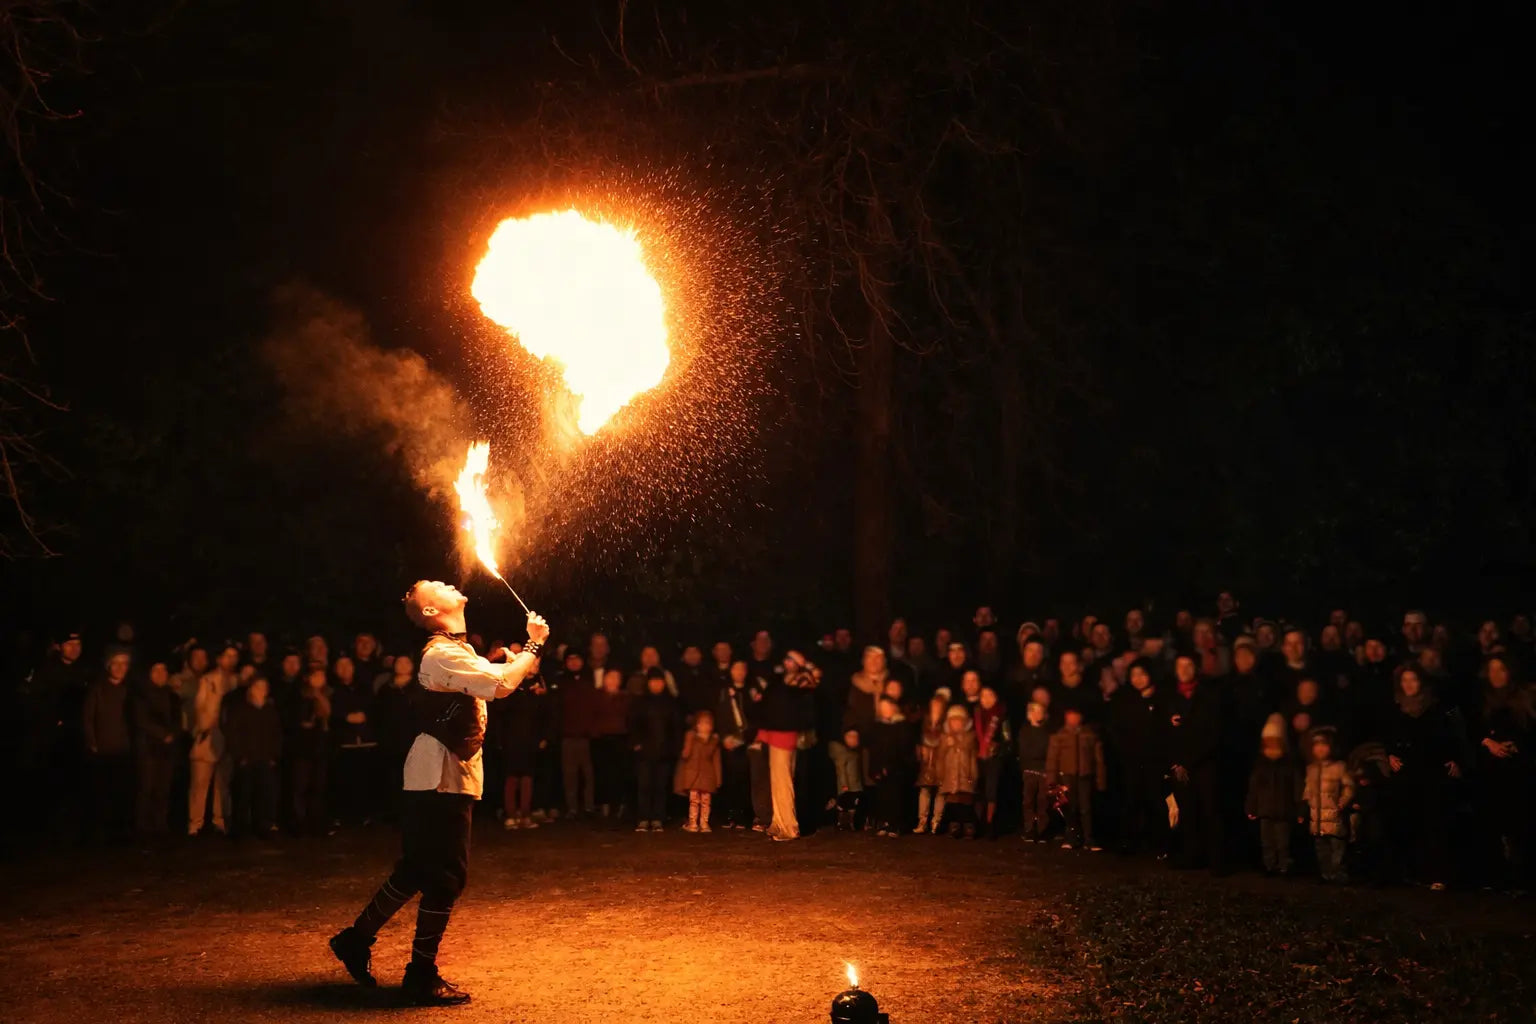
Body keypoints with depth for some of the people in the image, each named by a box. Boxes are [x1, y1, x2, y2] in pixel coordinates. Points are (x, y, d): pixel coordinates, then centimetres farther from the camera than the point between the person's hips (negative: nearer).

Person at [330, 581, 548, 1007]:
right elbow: (501, 684, -31)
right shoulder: (443, 654, -18)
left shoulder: (456, 651, 16)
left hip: (440, 775, 10)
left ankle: (357, 938, 27)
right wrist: (535, 644, -19)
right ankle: (422, 976, 4)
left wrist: (524, 658, 5)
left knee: (417, 869, 17)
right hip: (443, 777, -10)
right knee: (445, 876, -4)